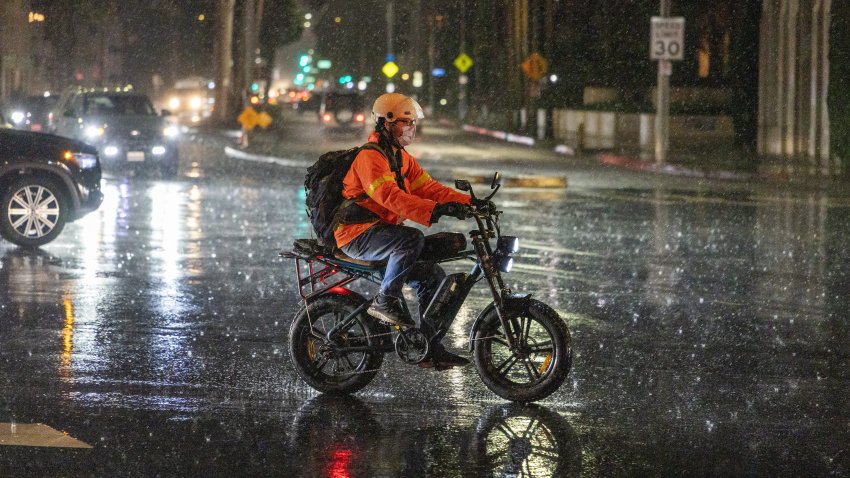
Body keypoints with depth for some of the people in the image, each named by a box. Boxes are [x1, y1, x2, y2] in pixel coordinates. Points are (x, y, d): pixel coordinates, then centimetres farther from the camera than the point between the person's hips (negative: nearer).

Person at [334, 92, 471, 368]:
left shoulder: (403, 159, 16)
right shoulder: (370, 157, -15)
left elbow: (427, 187, 9)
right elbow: (389, 197, -29)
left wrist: (468, 202, -6)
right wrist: (435, 211, -39)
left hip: (381, 232, 10)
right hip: (357, 234, -10)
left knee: (432, 275, 3)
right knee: (412, 238, -33)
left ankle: (431, 350, 6)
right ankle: (385, 301, -21)